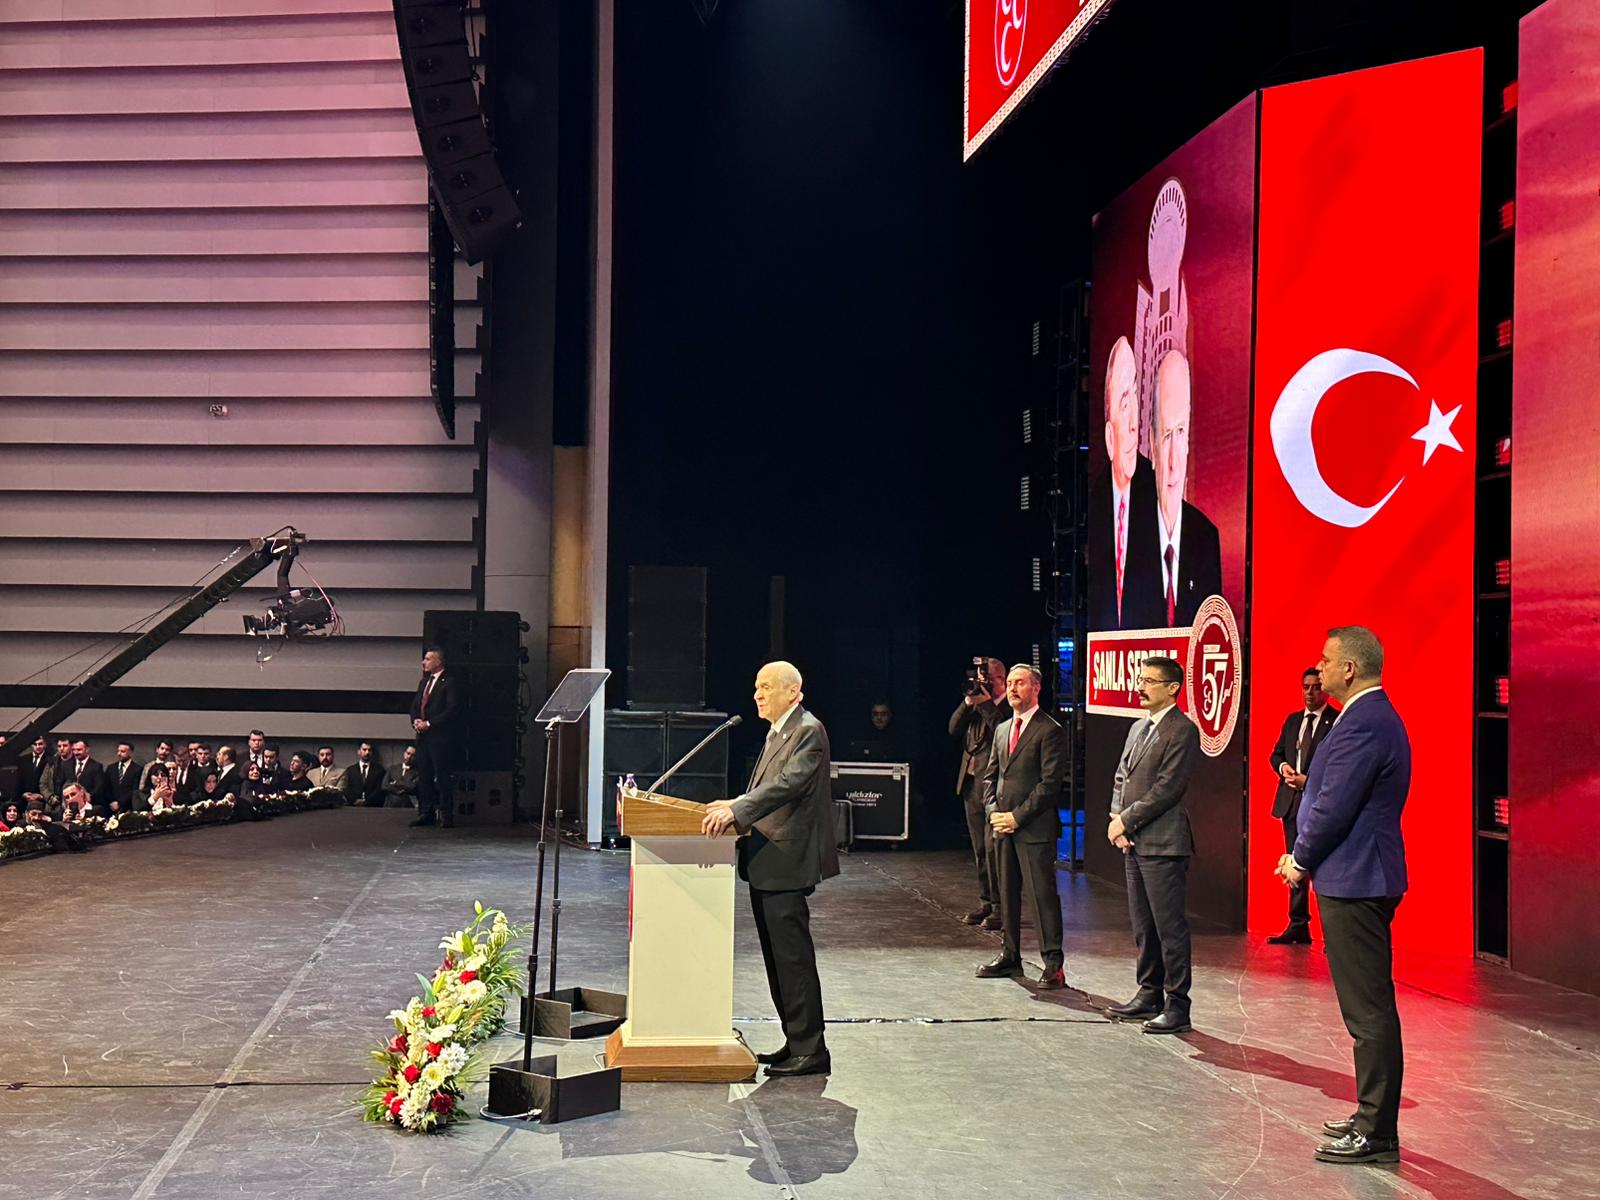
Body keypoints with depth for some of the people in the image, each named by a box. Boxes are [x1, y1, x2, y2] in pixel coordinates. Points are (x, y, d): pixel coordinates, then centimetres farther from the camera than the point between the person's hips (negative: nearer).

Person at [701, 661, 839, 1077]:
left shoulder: (808, 731, -12)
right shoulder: (776, 733, 18)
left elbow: (789, 784, -25)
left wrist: (737, 810, -30)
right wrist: (734, 806, 8)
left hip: (786, 861, -10)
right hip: (764, 862, 10)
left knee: (793, 957, -6)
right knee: (777, 956, 14)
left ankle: (810, 1051, 0)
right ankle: (795, 1043, 22)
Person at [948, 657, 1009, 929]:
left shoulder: (1010, 707, -8)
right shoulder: (976, 702, 14)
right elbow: (954, 729, 7)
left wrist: (986, 703, -18)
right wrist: (968, 701, -5)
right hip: (972, 784, 8)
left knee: (993, 848, -8)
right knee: (980, 849, 13)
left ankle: (1000, 907, -2)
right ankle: (986, 902, 21)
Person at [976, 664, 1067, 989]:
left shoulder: (1050, 731, -8)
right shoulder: (1002, 729, 16)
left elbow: (1050, 782, -13)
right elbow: (991, 775, 20)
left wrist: (1017, 816, -14)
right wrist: (993, 811, 3)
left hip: (1035, 828, -7)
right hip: (1003, 827, 7)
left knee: (1042, 894, -7)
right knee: (1007, 892, 12)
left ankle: (1053, 964, -2)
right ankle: (1009, 956, 22)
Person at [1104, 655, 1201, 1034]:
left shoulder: (1183, 730, -11)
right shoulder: (1138, 728, 17)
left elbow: (1167, 788, -17)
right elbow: (1121, 778, 19)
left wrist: (1126, 820, -13)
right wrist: (1117, 819, 2)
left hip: (1163, 844, -9)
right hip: (1133, 842, 9)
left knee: (1170, 927, -5)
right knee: (1143, 926, 15)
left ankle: (1176, 1006, 1)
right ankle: (1149, 996, 24)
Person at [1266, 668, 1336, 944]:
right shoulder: (1292, 720, 15)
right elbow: (1276, 754, 21)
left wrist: (1308, 781, -17)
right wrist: (1283, 766, -2)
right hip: (1291, 803, 7)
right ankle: (1298, 926, 18)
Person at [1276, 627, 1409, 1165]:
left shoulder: (1363, 725, -19)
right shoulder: (1374, 717, 15)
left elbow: (1335, 807, -21)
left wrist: (1302, 860, -7)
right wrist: (1303, 854, 13)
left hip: (1354, 883, -11)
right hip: (1360, 879, 11)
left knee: (1369, 1010, -5)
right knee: (1367, 1006, 16)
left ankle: (1378, 1134, 1)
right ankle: (1372, 1117, 25)